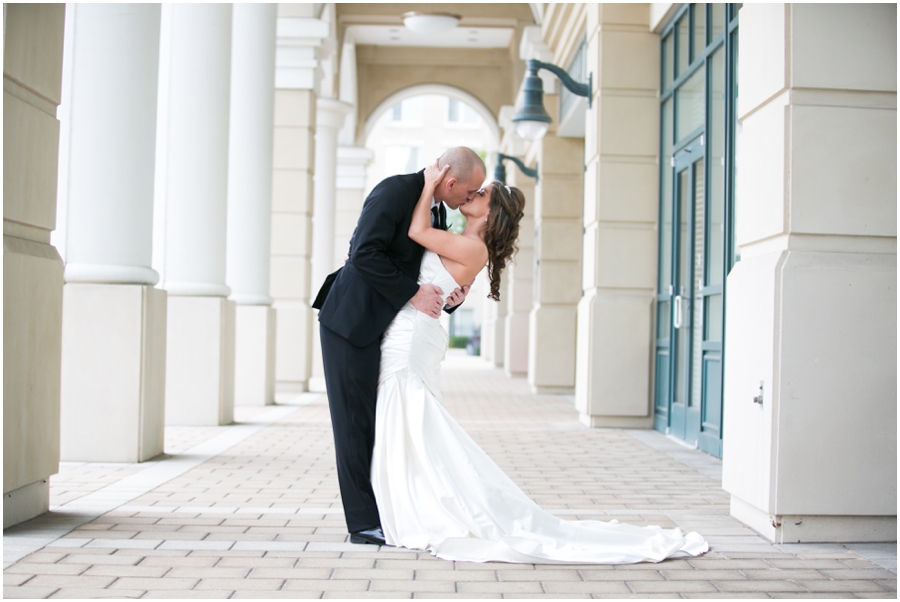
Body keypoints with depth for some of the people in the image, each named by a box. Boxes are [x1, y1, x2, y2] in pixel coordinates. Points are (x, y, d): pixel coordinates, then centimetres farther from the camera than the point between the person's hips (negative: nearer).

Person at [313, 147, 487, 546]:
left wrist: (448, 298, -3)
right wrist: (413, 293, -22)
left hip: (383, 327, 9)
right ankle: (364, 523, 2)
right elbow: (364, 254, -25)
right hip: (351, 322, -9)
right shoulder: (395, 191, -17)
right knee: (355, 420, -3)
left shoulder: (438, 210, 10)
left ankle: (383, 514, 15)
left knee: (380, 422, 9)